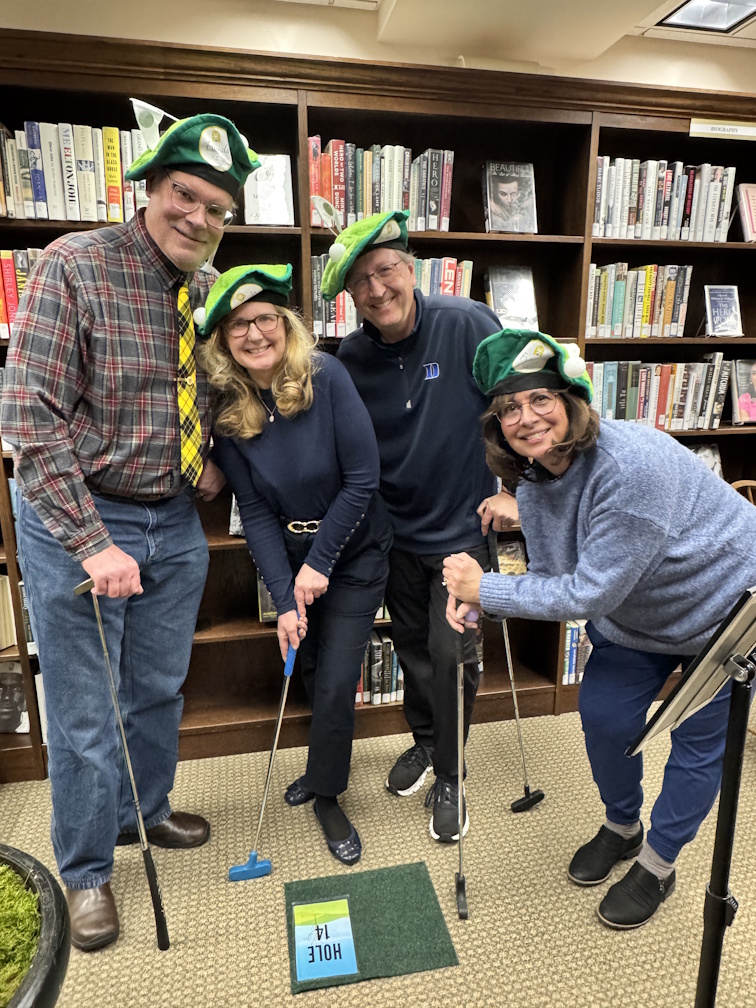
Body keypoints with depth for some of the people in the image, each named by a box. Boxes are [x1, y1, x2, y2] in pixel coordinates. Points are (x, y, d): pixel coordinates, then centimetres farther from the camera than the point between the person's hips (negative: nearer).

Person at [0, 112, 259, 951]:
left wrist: (211, 460, 0)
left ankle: (144, 810, 47)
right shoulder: (73, 267, -14)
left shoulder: (213, 292, 4)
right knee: (85, 710, 9)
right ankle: (85, 871, 34)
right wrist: (94, 543, -22)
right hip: (77, 519, -5)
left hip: (175, 522, 6)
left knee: (160, 687, 20)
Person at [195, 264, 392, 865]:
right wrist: (285, 597, -15)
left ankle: (326, 793, 25)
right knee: (312, 673, 17)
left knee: (336, 682, -1)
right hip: (291, 556, 3)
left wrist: (319, 564, -16)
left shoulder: (326, 376, -20)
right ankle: (327, 761, 46)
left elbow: (362, 480, -19)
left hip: (355, 553, -3)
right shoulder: (226, 408, -11)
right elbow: (256, 513, -9)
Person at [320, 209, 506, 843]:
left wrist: (506, 488, -9)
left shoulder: (468, 325, -15)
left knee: (451, 654, -1)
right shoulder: (350, 359, -6)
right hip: (398, 532, 4)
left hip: (465, 529, -3)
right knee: (412, 648, 18)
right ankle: (425, 741, 45)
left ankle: (448, 777, 24)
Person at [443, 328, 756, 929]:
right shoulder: (534, 484, -11)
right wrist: (475, 602, -22)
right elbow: (554, 582, -7)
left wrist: (486, 588, -32)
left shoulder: (631, 464, -37)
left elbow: (593, 591, -36)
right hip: (637, 615, 7)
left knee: (698, 741, 7)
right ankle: (622, 828, 37)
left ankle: (658, 865, 31)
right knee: (604, 717, 7)